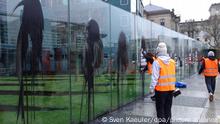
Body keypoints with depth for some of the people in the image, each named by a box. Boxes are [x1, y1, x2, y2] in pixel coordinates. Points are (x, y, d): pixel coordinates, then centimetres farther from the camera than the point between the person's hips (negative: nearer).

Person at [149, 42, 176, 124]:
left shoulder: (157, 62, -14)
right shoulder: (172, 61, 4)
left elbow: (155, 77, -16)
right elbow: (173, 76, 8)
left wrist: (152, 88, -11)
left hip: (161, 89, -5)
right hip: (170, 88, 6)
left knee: (160, 108, 6)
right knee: (168, 108, 17)